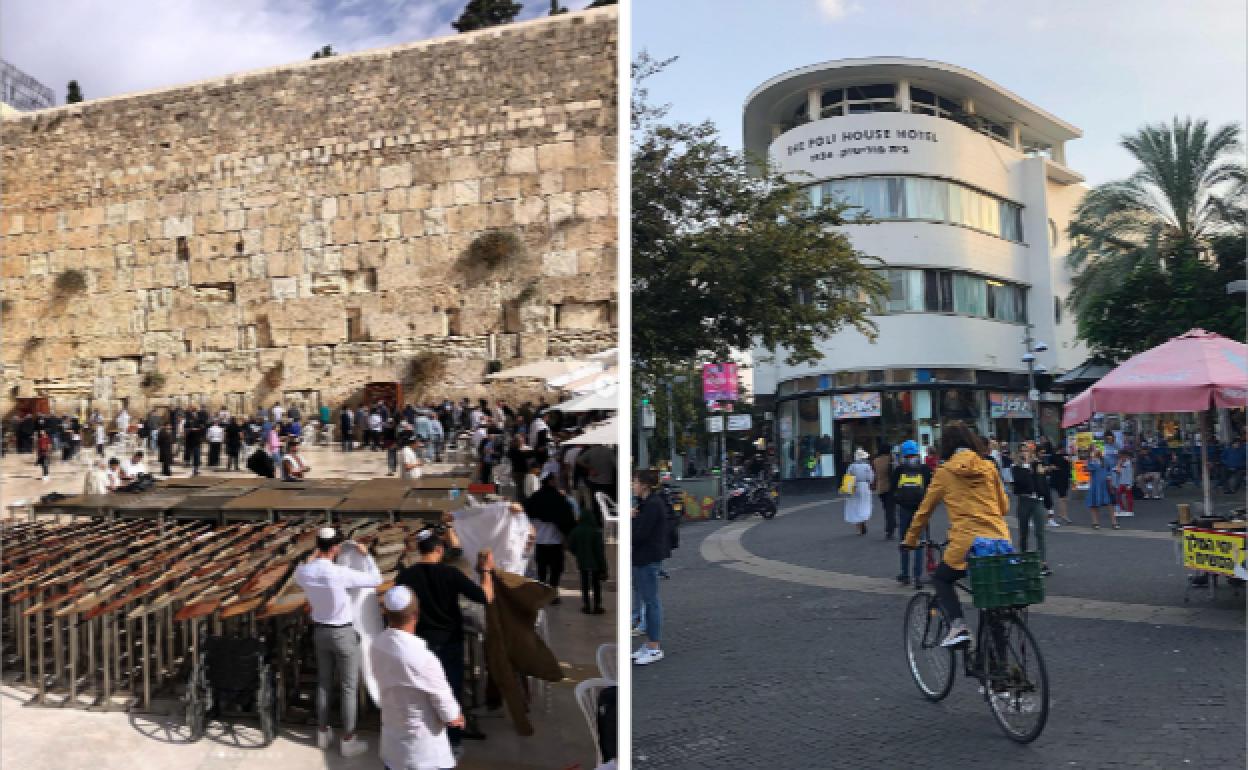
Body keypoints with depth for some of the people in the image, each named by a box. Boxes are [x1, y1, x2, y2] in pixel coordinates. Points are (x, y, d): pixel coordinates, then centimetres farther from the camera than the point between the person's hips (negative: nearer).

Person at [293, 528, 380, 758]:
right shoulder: (340, 573, -28)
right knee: (348, 688, 7)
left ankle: (323, 733, 33)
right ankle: (348, 741, 15)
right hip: (344, 633, -6)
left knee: (324, 683, 20)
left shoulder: (304, 572, -11)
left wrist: (315, 554, 18)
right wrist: (365, 554, -6)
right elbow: (375, 579, -17)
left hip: (320, 631, 6)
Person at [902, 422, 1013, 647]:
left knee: (940, 579, 18)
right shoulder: (989, 467, 11)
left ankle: (958, 625, -4)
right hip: (1000, 541, 3)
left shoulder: (944, 472, 5)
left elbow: (924, 510, 12)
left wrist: (910, 540, 24)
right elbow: (1004, 507, 18)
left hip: (967, 542, -3)